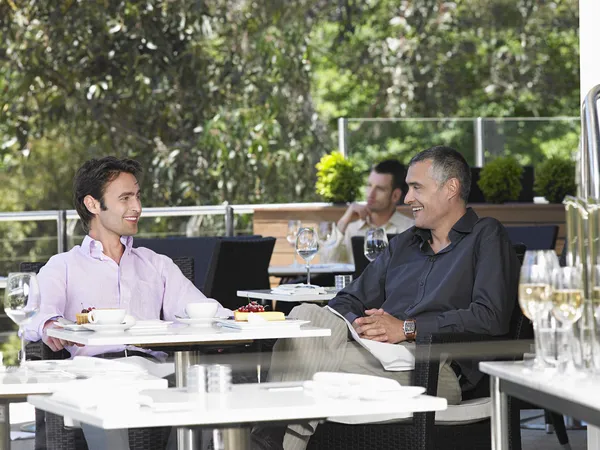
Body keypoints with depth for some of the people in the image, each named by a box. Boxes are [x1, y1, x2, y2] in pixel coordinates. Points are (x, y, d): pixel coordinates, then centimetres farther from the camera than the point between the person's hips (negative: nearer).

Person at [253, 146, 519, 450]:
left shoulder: (486, 238, 7)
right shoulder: (403, 245, 30)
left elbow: (490, 317, -9)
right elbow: (347, 301, 25)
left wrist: (407, 328, -10)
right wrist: (355, 324, -2)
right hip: (376, 354, 7)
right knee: (307, 315, -22)